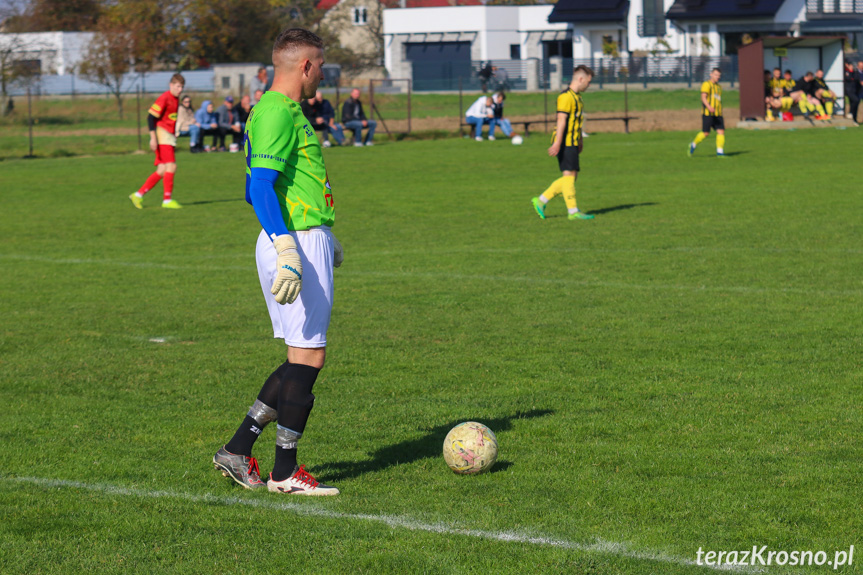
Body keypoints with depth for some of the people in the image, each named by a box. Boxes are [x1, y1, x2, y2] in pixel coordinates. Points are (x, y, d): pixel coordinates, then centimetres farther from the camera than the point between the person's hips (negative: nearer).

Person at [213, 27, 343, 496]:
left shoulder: (284, 110, 18)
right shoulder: (276, 114, -14)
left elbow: (257, 188, 26)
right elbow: (261, 189, -23)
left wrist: (323, 235, 33)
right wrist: (287, 252, -30)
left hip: (304, 241, 10)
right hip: (297, 244, -10)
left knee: (302, 359, 13)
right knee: (308, 357, -5)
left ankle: (238, 449, 13)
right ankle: (284, 473, 1)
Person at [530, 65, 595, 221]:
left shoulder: (576, 97, 18)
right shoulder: (566, 97, -14)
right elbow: (561, 121, -21)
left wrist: (580, 140, 29)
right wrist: (557, 143, -25)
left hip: (572, 143, 10)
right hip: (566, 143, -10)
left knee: (572, 177, 9)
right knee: (569, 175, -7)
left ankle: (541, 201, 12)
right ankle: (573, 212, -6)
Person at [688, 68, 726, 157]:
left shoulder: (719, 87, 21)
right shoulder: (707, 84, -4)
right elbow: (703, 97, -16)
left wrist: (720, 114, 28)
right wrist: (709, 107, -32)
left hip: (717, 114, 7)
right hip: (708, 113, -7)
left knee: (721, 131, -6)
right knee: (706, 133, -6)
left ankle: (720, 151, -6)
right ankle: (693, 145, 16)